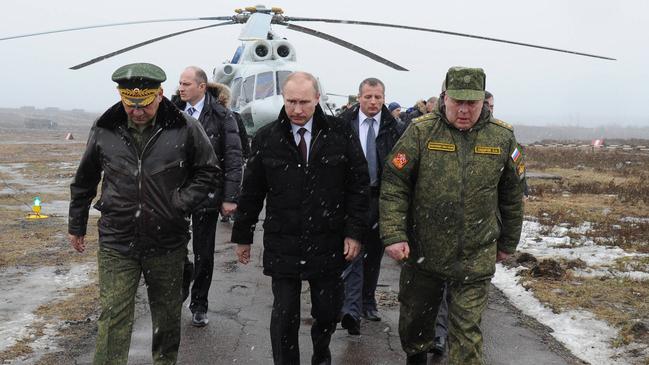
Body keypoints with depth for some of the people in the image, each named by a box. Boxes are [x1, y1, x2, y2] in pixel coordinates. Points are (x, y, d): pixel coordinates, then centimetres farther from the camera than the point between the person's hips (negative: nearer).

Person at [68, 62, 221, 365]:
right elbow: (84, 181, 12)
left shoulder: (185, 129, -7)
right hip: (116, 244, 0)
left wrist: (179, 203, -11)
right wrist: (77, 226, 18)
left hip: (167, 243, 0)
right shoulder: (104, 130, -1)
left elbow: (210, 174, 1)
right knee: (113, 319, 0)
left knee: (167, 316, 17)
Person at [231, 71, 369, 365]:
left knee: (328, 312, 13)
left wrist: (354, 232, -4)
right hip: (282, 246, 0)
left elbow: (358, 184, 0)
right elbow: (251, 192, 5)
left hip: (328, 245, 1)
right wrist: (243, 236, 9)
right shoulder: (266, 139, -2)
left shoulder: (340, 133, -3)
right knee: (284, 316, 4)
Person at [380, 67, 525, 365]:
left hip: (475, 259, 0)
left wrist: (508, 242, 14)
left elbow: (511, 196, 9)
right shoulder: (421, 132, -8)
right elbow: (394, 184, -8)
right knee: (414, 319, 19)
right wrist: (393, 234, -15)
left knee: (467, 333, 3)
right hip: (422, 251, 1)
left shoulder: (502, 137, -2)